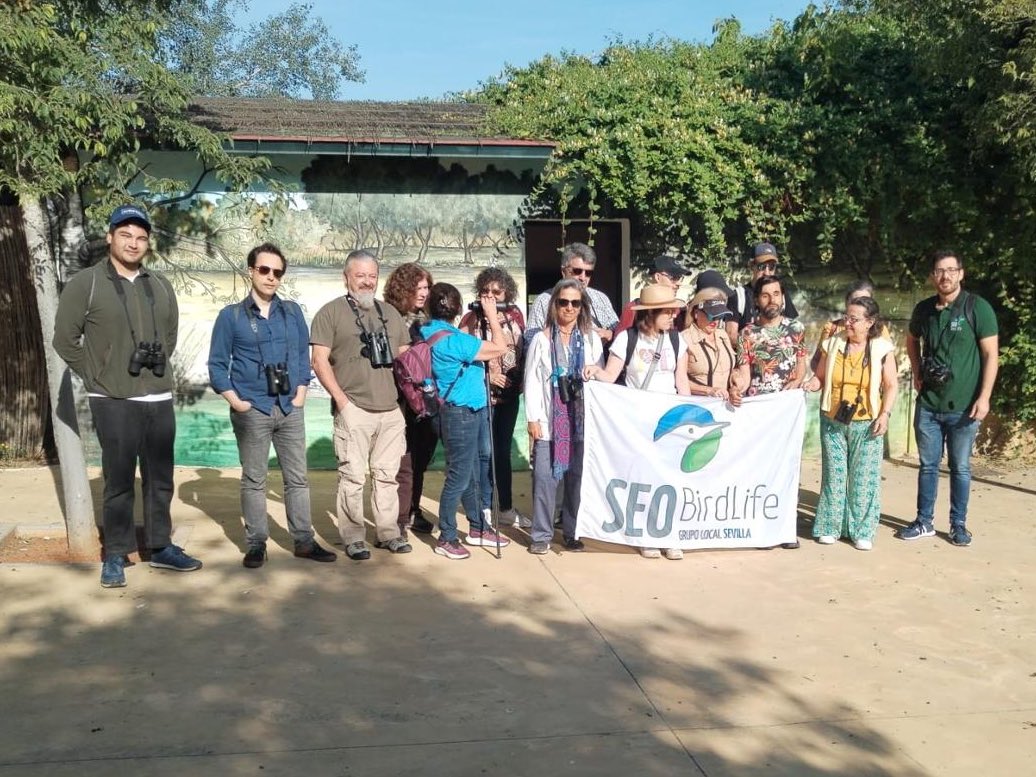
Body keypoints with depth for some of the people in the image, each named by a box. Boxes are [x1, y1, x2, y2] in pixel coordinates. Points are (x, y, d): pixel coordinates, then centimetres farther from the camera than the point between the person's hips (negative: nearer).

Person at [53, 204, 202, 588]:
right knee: (119, 482, 1)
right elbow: (65, 340, -4)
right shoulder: (85, 284, -5)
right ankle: (115, 556, 13)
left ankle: (161, 547, 23)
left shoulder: (161, 286, 10)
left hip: (159, 399, 5)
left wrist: (157, 364, 10)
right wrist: (97, 376, -4)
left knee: (160, 479, 11)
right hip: (114, 402, -5)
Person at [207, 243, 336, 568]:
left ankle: (304, 541, 14)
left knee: (297, 477, 6)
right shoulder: (231, 316, 1)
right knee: (254, 480, 3)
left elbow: (304, 356, 12)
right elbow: (217, 365, 1)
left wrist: (300, 394, 2)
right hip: (252, 411, -3)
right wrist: (236, 401, -8)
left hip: (290, 409, 3)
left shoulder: (293, 312, 10)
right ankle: (256, 544, 11)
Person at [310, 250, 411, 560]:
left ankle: (388, 533, 20)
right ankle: (353, 538, 7)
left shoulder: (390, 313, 17)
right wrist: (340, 399, -12)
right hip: (353, 409, -5)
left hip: (391, 409, 5)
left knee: (387, 474, 11)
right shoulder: (331, 312, -1)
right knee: (353, 476, -3)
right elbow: (319, 360, -6)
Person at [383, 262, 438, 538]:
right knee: (404, 463, -2)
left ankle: (413, 512, 28)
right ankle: (399, 521, 7)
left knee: (420, 461, 15)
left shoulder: (425, 319, 10)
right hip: (401, 402, -6)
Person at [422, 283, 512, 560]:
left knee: (475, 473, 18)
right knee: (459, 477, -1)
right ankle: (446, 538, 10)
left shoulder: (432, 332, 3)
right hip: (461, 413, -10)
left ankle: (478, 528, 31)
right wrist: (491, 314, -9)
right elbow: (500, 349, -19)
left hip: (475, 410, 10)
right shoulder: (451, 340, -24)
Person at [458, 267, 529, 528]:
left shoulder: (515, 314, 3)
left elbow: (523, 349, 12)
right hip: (483, 394, -4)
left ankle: (506, 508, 24)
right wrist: (485, 375, -16)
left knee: (503, 450, 14)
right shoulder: (471, 318, -10)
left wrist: (521, 379, 1)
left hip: (510, 393, 5)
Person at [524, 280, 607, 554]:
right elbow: (532, 380, 0)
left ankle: (573, 532, 16)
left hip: (581, 419, 2)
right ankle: (542, 534, 5)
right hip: (549, 419, -2)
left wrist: (594, 371, -10)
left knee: (578, 476, 4)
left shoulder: (592, 339, 9)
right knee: (545, 476, -5)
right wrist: (533, 418, -6)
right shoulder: (542, 339, 3)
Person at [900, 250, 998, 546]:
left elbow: (991, 353, -9)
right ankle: (925, 522, 22)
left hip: (963, 406, -3)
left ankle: (959, 525, 20)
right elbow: (912, 341, 24)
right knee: (928, 465, 11)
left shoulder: (978, 308, -8)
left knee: (960, 467, 7)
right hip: (928, 404, 3)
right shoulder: (924, 309, 4)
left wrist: (984, 397, -15)